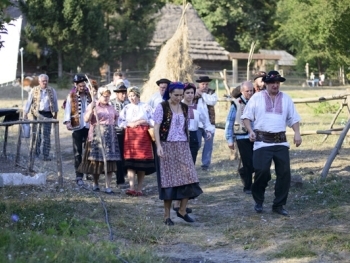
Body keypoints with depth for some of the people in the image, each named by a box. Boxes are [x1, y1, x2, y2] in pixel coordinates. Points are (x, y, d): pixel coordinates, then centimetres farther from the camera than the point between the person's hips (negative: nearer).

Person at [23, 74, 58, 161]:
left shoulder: (52, 91, 7)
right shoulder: (34, 91, 3)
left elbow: (55, 103, 14)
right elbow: (29, 102, 4)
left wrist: (55, 114, 13)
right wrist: (25, 113, -1)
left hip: (47, 114, 1)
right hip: (37, 114, 0)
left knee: (47, 135, -2)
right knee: (36, 134, 2)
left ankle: (46, 155, 0)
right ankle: (36, 153, 13)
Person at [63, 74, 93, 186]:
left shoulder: (89, 95, 8)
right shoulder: (71, 96, 0)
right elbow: (67, 109, -7)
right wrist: (67, 121, -21)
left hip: (89, 126, 2)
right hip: (77, 127, -2)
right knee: (78, 152, 2)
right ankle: (79, 176, 4)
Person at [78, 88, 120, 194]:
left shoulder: (111, 107, 15)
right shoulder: (93, 106, 0)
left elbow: (117, 117, 34)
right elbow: (86, 120, -11)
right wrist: (91, 109, -23)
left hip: (110, 136, 4)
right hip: (97, 136, -4)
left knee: (109, 161, -3)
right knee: (96, 160, 0)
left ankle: (108, 187, -3)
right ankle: (95, 183, 21)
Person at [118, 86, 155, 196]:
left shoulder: (146, 107, 6)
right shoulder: (126, 108, 13)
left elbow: (153, 120, 4)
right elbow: (120, 122, 8)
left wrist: (145, 122, -12)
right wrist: (130, 124, -6)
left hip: (143, 137, -1)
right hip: (130, 136, 1)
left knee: (142, 163, -2)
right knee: (130, 163, -10)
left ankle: (139, 188, 6)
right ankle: (132, 188, -15)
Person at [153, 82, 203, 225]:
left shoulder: (185, 108, 9)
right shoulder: (162, 107, -5)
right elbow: (156, 128, -10)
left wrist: (187, 145, 15)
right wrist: (158, 146, -20)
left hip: (183, 146, 5)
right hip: (167, 146, -4)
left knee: (188, 176, -6)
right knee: (169, 180, -2)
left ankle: (182, 210, 7)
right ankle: (167, 215, 6)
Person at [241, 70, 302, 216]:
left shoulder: (286, 98, 11)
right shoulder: (257, 98, 3)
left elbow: (293, 118, 13)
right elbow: (246, 116, 5)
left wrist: (297, 133, -2)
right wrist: (250, 131, -10)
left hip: (281, 142, 3)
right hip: (262, 141, -3)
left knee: (284, 173, 0)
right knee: (262, 171, -12)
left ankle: (278, 205, 12)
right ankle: (258, 202, 11)